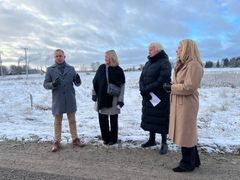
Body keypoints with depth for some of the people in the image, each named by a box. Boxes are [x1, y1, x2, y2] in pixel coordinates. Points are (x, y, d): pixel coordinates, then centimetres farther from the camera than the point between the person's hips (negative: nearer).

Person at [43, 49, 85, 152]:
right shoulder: (50, 70, 2)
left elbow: (77, 84, 5)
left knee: (72, 120, 11)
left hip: (70, 99, 1)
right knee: (57, 122, 9)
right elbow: (45, 84, 1)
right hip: (57, 100, -1)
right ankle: (57, 142, 20)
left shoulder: (71, 68, 5)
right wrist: (53, 84, -21)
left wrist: (77, 80, -19)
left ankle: (75, 139, 24)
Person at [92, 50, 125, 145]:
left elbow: (122, 86, -6)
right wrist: (94, 94, 6)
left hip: (113, 99, -4)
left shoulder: (118, 70, -5)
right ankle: (105, 137, 26)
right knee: (102, 119, 10)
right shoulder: (101, 68, 5)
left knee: (113, 119, 8)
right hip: (101, 98, 4)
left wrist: (120, 100, -11)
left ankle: (113, 138, 22)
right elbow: (95, 81, 10)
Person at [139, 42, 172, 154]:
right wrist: (143, 90, -12)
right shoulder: (148, 63, 14)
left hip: (161, 98, -7)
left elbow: (161, 81, -21)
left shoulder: (164, 63, -10)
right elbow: (142, 79, 6)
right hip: (148, 97, 7)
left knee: (161, 120, 2)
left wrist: (146, 90, -18)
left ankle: (164, 143, 16)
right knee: (150, 118, 14)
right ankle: (152, 140, 30)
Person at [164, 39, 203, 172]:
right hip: (179, 104, 10)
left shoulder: (194, 65, -16)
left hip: (187, 104, -10)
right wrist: (171, 85, 2)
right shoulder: (183, 64, 17)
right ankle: (194, 160, 32)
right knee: (188, 133, 17)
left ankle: (188, 164, 17)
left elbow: (188, 87, -22)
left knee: (185, 133, 1)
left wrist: (171, 88, -13)